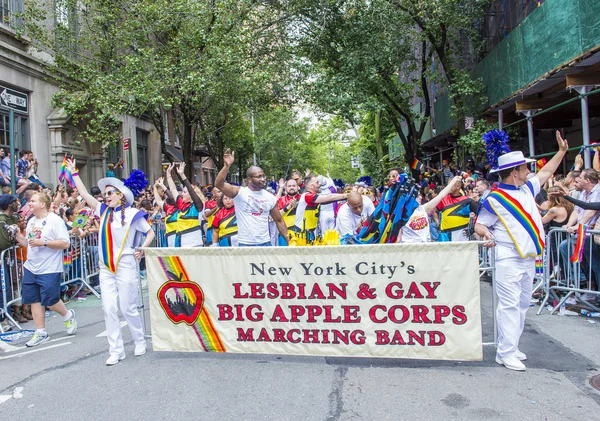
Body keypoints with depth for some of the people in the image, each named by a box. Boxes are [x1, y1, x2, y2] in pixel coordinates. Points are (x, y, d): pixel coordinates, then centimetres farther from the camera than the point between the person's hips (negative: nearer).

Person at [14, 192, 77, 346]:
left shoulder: (54, 220, -12)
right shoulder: (31, 221, 11)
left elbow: (65, 243, -18)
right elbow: (28, 244, 20)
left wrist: (43, 242, -23)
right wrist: (18, 236, 4)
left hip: (49, 270, -7)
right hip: (31, 268, 8)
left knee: (50, 301, -2)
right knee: (33, 300, 8)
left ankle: (68, 316, 27)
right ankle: (41, 333, 18)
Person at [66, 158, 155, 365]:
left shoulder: (132, 213, -5)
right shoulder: (104, 211, 9)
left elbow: (150, 233, 1)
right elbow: (85, 194, 14)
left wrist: (142, 249, -12)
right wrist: (73, 172, 15)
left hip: (125, 265, -5)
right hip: (106, 267, 5)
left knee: (128, 308, 1)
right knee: (109, 308, 2)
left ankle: (140, 342, 23)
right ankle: (116, 350, 10)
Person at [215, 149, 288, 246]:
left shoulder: (270, 198, 3)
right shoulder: (239, 192, -7)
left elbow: (279, 221, 11)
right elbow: (218, 184, -22)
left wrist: (289, 241, 6)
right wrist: (227, 166, -36)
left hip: (265, 243, 3)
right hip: (245, 244, -3)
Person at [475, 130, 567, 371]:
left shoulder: (527, 188, 12)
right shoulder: (494, 199, -10)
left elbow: (545, 173, 28)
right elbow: (479, 225, -7)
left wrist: (562, 151, 31)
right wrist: (486, 233, -28)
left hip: (529, 258, 8)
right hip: (509, 259, -8)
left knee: (523, 304, 12)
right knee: (509, 305, -9)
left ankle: (511, 348, 22)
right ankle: (505, 353, -3)